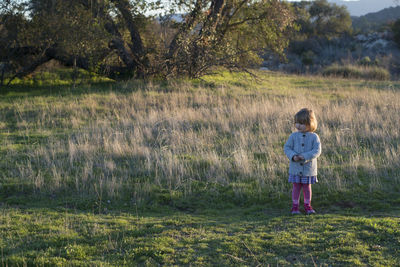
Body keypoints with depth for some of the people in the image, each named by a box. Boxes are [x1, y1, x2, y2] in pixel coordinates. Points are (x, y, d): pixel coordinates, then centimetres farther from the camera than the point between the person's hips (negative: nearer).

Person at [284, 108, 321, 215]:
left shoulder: (314, 137, -6)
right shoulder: (293, 136, -1)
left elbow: (317, 151, -12)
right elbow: (287, 147, 0)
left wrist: (305, 156, -24)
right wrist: (293, 156, -19)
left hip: (308, 168, -1)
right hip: (295, 167, 1)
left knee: (307, 187, 10)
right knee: (296, 187, 7)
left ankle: (307, 205, 24)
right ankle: (295, 206, 16)